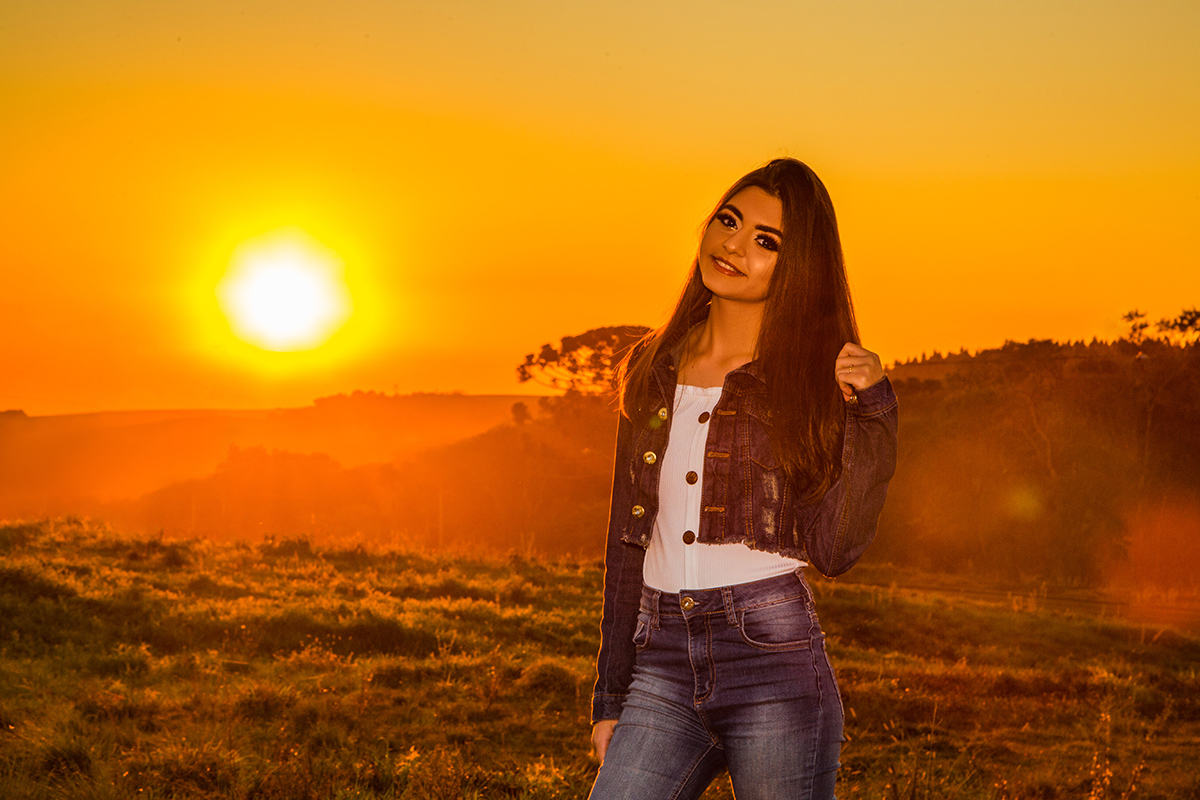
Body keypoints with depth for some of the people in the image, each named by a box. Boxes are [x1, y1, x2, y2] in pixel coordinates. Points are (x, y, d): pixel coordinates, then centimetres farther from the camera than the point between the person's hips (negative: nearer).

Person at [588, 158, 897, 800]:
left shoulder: (816, 377, 1)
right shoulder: (653, 369, 12)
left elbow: (833, 550, -7)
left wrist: (872, 413, -15)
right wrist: (611, 697, 15)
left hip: (773, 657, -3)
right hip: (663, 665, 3)